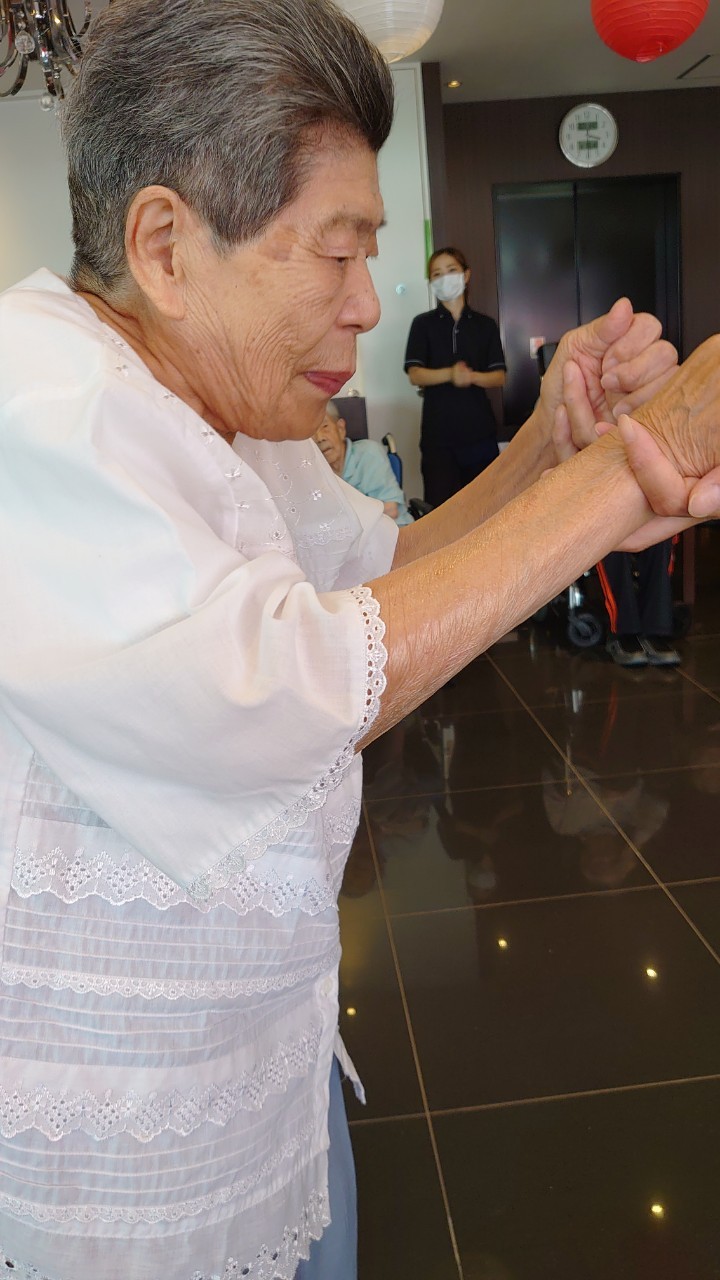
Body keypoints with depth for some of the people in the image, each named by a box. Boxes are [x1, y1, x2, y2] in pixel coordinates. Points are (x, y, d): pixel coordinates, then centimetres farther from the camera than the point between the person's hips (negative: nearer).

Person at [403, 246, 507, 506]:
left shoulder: (485, 325, 11)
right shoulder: (423, 324, 7)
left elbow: (499, 377, 4)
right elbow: (415, 374, -4)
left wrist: (471, 376, -18)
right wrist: (450, 374, -23)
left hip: (480, 430, 2)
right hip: (438, 433, -1)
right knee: (441, 504, -8)